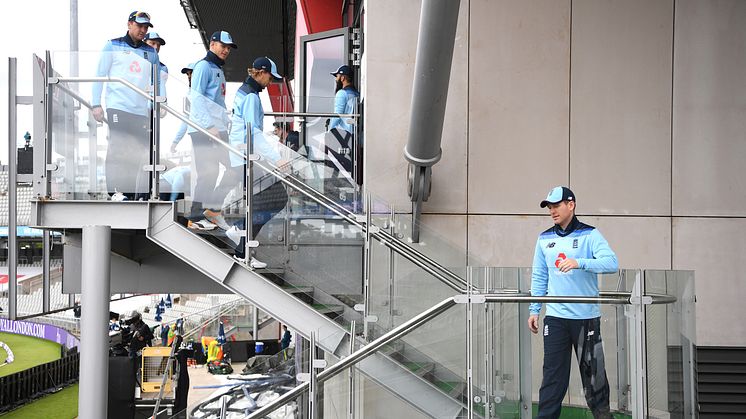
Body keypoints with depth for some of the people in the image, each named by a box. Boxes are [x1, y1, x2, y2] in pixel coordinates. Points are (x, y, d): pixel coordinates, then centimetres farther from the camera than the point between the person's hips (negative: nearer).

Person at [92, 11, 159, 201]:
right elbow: (99, 75, 7)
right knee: (118, 150, -12)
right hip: (118, 107, -4)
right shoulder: (113, 46, 8)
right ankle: (116, 192, -11)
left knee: (141, 155, 0)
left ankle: (138, 195, 5)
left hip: (142, 111, 4)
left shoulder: (151, 52, 17)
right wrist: (96, 104, 0)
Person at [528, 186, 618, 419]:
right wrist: (534, 310, 8)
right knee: (553, 373, 2)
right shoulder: (544, 239, 11)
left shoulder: (589, 234, -3)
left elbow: (611, 262, -16)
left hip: (586, 316, -3)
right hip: (555, 317, 3)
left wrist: (579, 263, -30)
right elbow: (539, 277, 14)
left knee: (592, 369, 6)